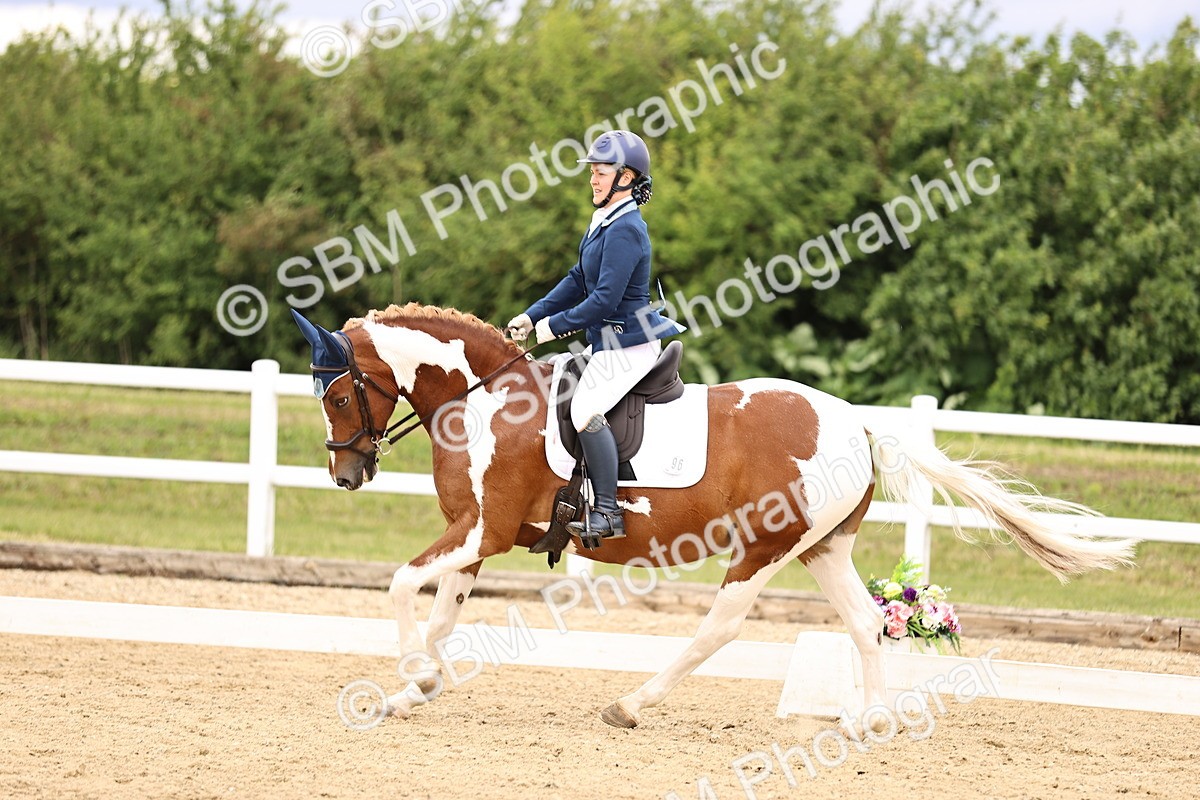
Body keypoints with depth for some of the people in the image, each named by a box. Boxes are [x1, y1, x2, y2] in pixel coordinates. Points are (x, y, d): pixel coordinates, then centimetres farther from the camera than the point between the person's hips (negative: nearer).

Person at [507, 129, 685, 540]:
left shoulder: (624, 230, -19)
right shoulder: (605, 222, 12)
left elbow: (605, 299, -23)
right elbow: (578, 281, 18)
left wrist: (554, 326, -14)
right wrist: (532, 316, 11)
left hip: (628, 343, -11)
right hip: (608, 341, 11)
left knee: (586, 410, -24)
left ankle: (608, 513, -22)